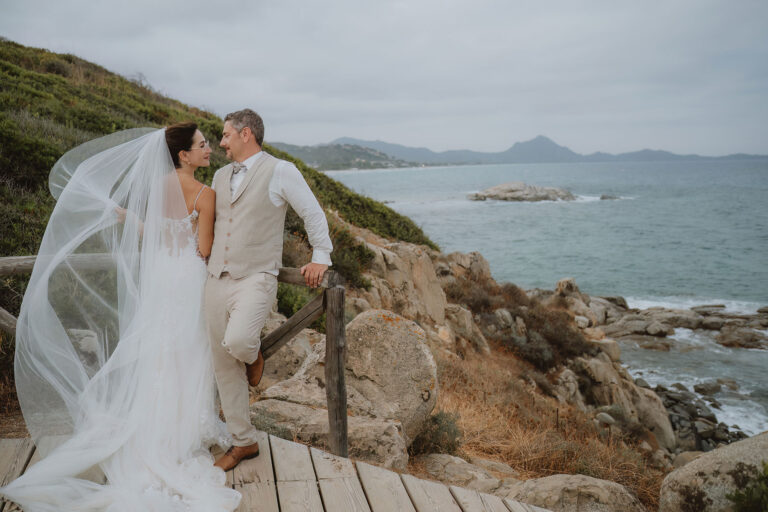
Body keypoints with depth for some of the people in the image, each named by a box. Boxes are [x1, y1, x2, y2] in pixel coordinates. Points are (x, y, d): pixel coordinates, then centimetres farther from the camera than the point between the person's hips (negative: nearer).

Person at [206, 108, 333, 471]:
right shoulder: (221, 176, 16)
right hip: (217, 279, 6)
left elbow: (313, 213, 1)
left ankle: (254, 352, 10)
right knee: (223, 365, 6)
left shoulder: (280, 171, -3)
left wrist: (320, 257, -1)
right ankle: (243, 441, 20)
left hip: (255, 280, -6)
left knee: (237, 342, -31)